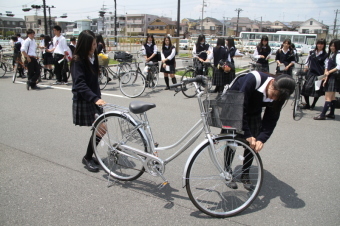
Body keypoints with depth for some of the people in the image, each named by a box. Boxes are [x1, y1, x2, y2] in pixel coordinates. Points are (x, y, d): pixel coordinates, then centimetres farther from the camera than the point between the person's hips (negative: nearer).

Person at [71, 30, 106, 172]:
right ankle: (87, 158, 7)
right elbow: (79, 84, -24)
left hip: (94, 99, 7)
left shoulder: (93, 57, 8)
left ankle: (89, 156, 25)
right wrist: (95, 98, -33)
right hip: (83, 101, -7)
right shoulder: (77, 60, -15)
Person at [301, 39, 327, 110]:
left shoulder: (325, 55, -1)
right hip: (311, 73, 3)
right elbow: (307, 60, 19)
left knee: (317, 90, -1)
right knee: (306, 88, -4)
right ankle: (307, 104, 11)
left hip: (319, 74, -3)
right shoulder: (312, 52, 10)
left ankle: (313, 105, 16)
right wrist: (306, 66, 1)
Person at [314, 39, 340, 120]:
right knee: (332, 97, 15)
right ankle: (332, 114, 23)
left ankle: (323, 115, -11)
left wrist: (329, 72, -13)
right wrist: (326, 77, 7)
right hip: (330, 77, 9)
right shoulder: (331, 54, 15)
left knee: (328, 97, -10)